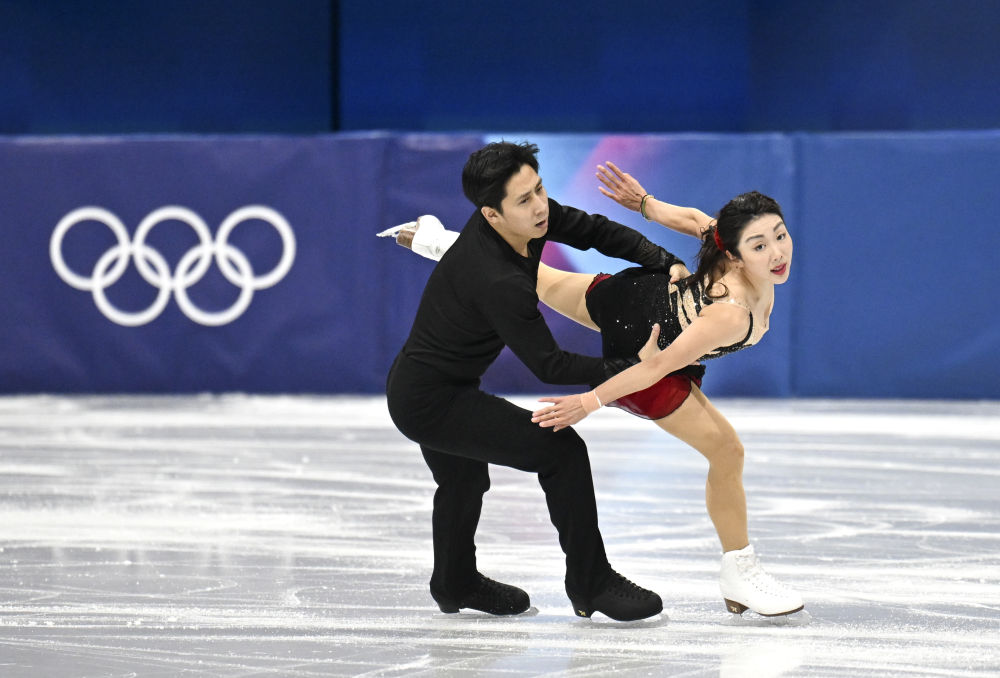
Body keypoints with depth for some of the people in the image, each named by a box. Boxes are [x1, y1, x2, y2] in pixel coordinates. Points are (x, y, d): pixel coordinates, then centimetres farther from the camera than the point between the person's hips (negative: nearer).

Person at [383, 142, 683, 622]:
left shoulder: (528, 216, -10)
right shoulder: (498, 282, -34)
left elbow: (594, 231, 2)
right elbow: (549, 366, -28)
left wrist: (668, 264, -8)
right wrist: (632, 367, -30)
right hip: (432, 402, -10)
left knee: (465, 478, 32)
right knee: (562, 450, -12)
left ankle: (455, 584, 57)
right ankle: (590, 584, -1)